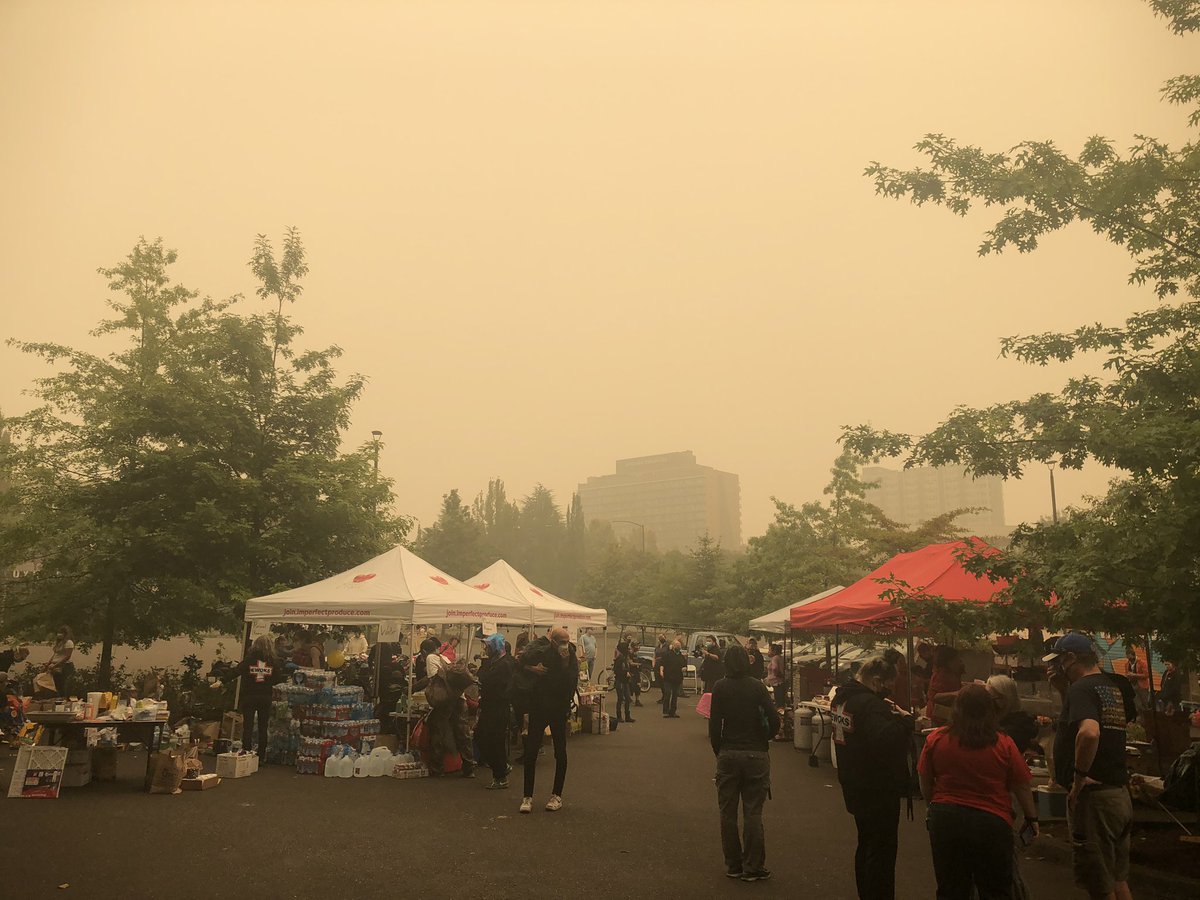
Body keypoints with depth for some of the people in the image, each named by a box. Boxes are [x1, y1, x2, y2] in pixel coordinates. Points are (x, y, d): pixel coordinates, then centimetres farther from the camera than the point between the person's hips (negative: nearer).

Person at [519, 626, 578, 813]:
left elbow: (572, 683, -17)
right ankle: (527, 796, 9)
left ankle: (557, 795, 19)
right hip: (538, 708, 0)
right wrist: (532, 669, -24)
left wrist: (566, 663, -26)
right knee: (530, 752, 0)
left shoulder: (571, 657, -7)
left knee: (560, 752, 7)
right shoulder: (540, 651, -9)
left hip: (559, 710, 1)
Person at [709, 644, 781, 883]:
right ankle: (753, 868, 11)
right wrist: (763, 739, 7)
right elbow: (774, 720, -11)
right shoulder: (757, 686, -4)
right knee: (753, 814, 7)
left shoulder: (720, 687, -4)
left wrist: (718, 751, 5)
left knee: (728, 813, 12)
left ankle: (733, 865, 19)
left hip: (728, 755, 0)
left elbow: (714, 724, -6)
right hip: (756, 754, 0)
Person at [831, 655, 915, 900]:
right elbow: (886, 740, -39)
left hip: (856, 786, 10)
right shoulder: (869, 703, -27)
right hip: (878, 789, -10)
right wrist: (905, 719, -24)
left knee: (867, 843, 24)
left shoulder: (843, 697, 4)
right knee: (882, 851, 2)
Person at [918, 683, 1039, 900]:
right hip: (991, 821, -1)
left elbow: (926, 786, 4)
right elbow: (1022, 787, -3)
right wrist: (1032, 818, 13)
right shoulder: (1003, 744, -9)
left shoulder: (935, 739, -5)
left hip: (945, 819, 1)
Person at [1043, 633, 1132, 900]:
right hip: (1120, 794, 9)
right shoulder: (1111, 688, 11)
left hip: (1093, 797, -9)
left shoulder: (1081, 688, -17)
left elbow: (1089, 732, -36)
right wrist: (1062, 690, 12)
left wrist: (1079, 775, -24)